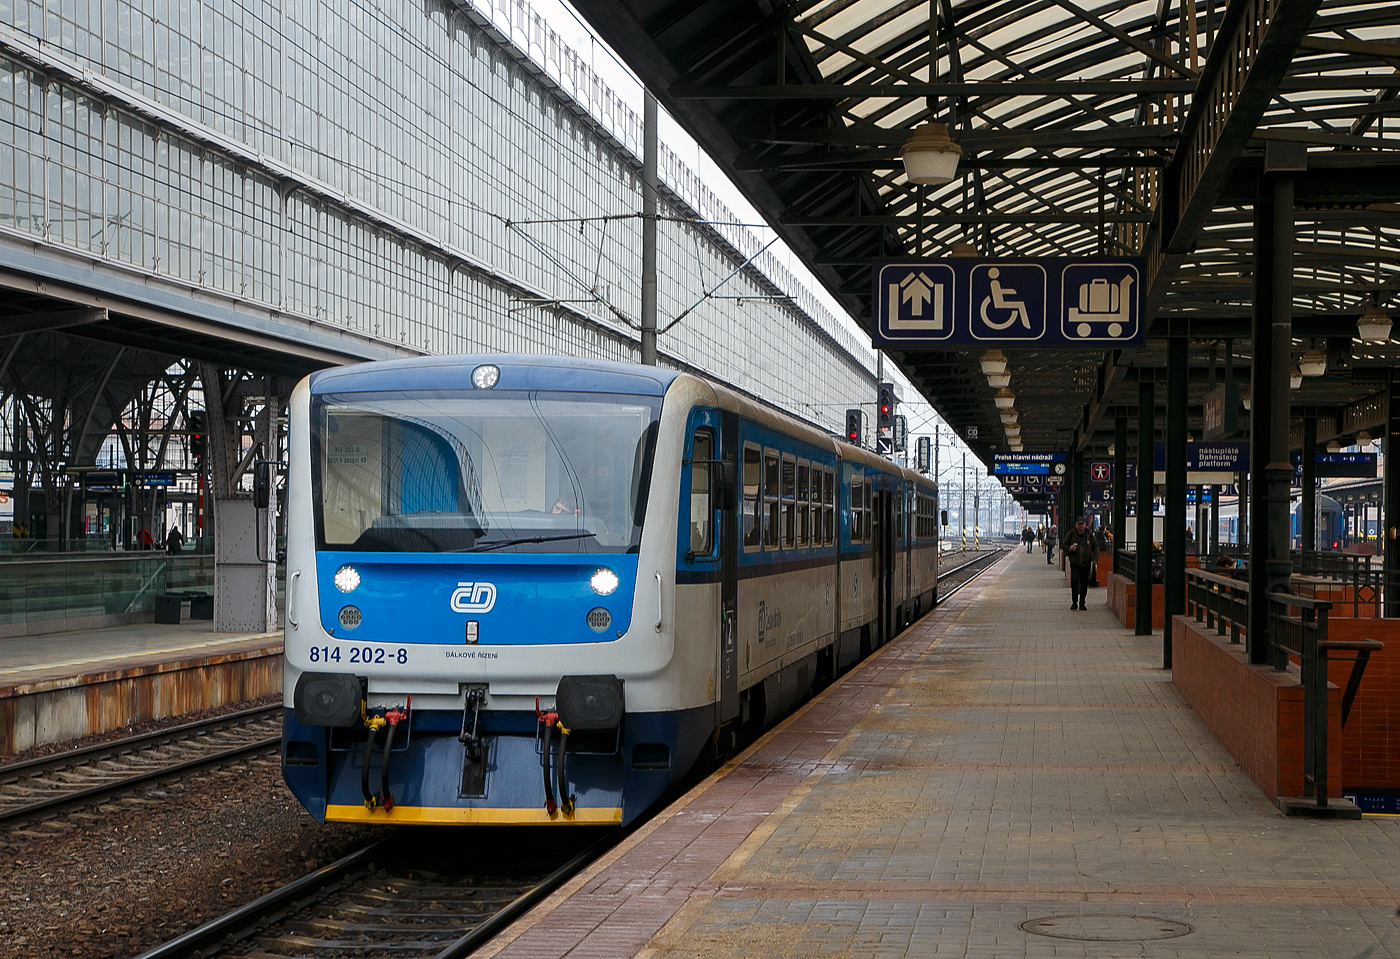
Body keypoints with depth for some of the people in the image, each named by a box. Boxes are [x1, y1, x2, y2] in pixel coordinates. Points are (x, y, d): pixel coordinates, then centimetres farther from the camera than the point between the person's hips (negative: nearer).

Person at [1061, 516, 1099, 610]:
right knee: (1074, 581, -14)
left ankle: (1082, 603, 14)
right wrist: (1069, 548, -14)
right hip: (1075, 563, -2)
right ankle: (1074, 602, -2)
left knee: (1084, 584, 3)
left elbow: (1095, 547, 13)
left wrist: (1095, 559, 0)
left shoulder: (1089, 534, 6)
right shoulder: (1071, 534, 1)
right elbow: (1063, 545, 8)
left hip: (1086, 563, 2)